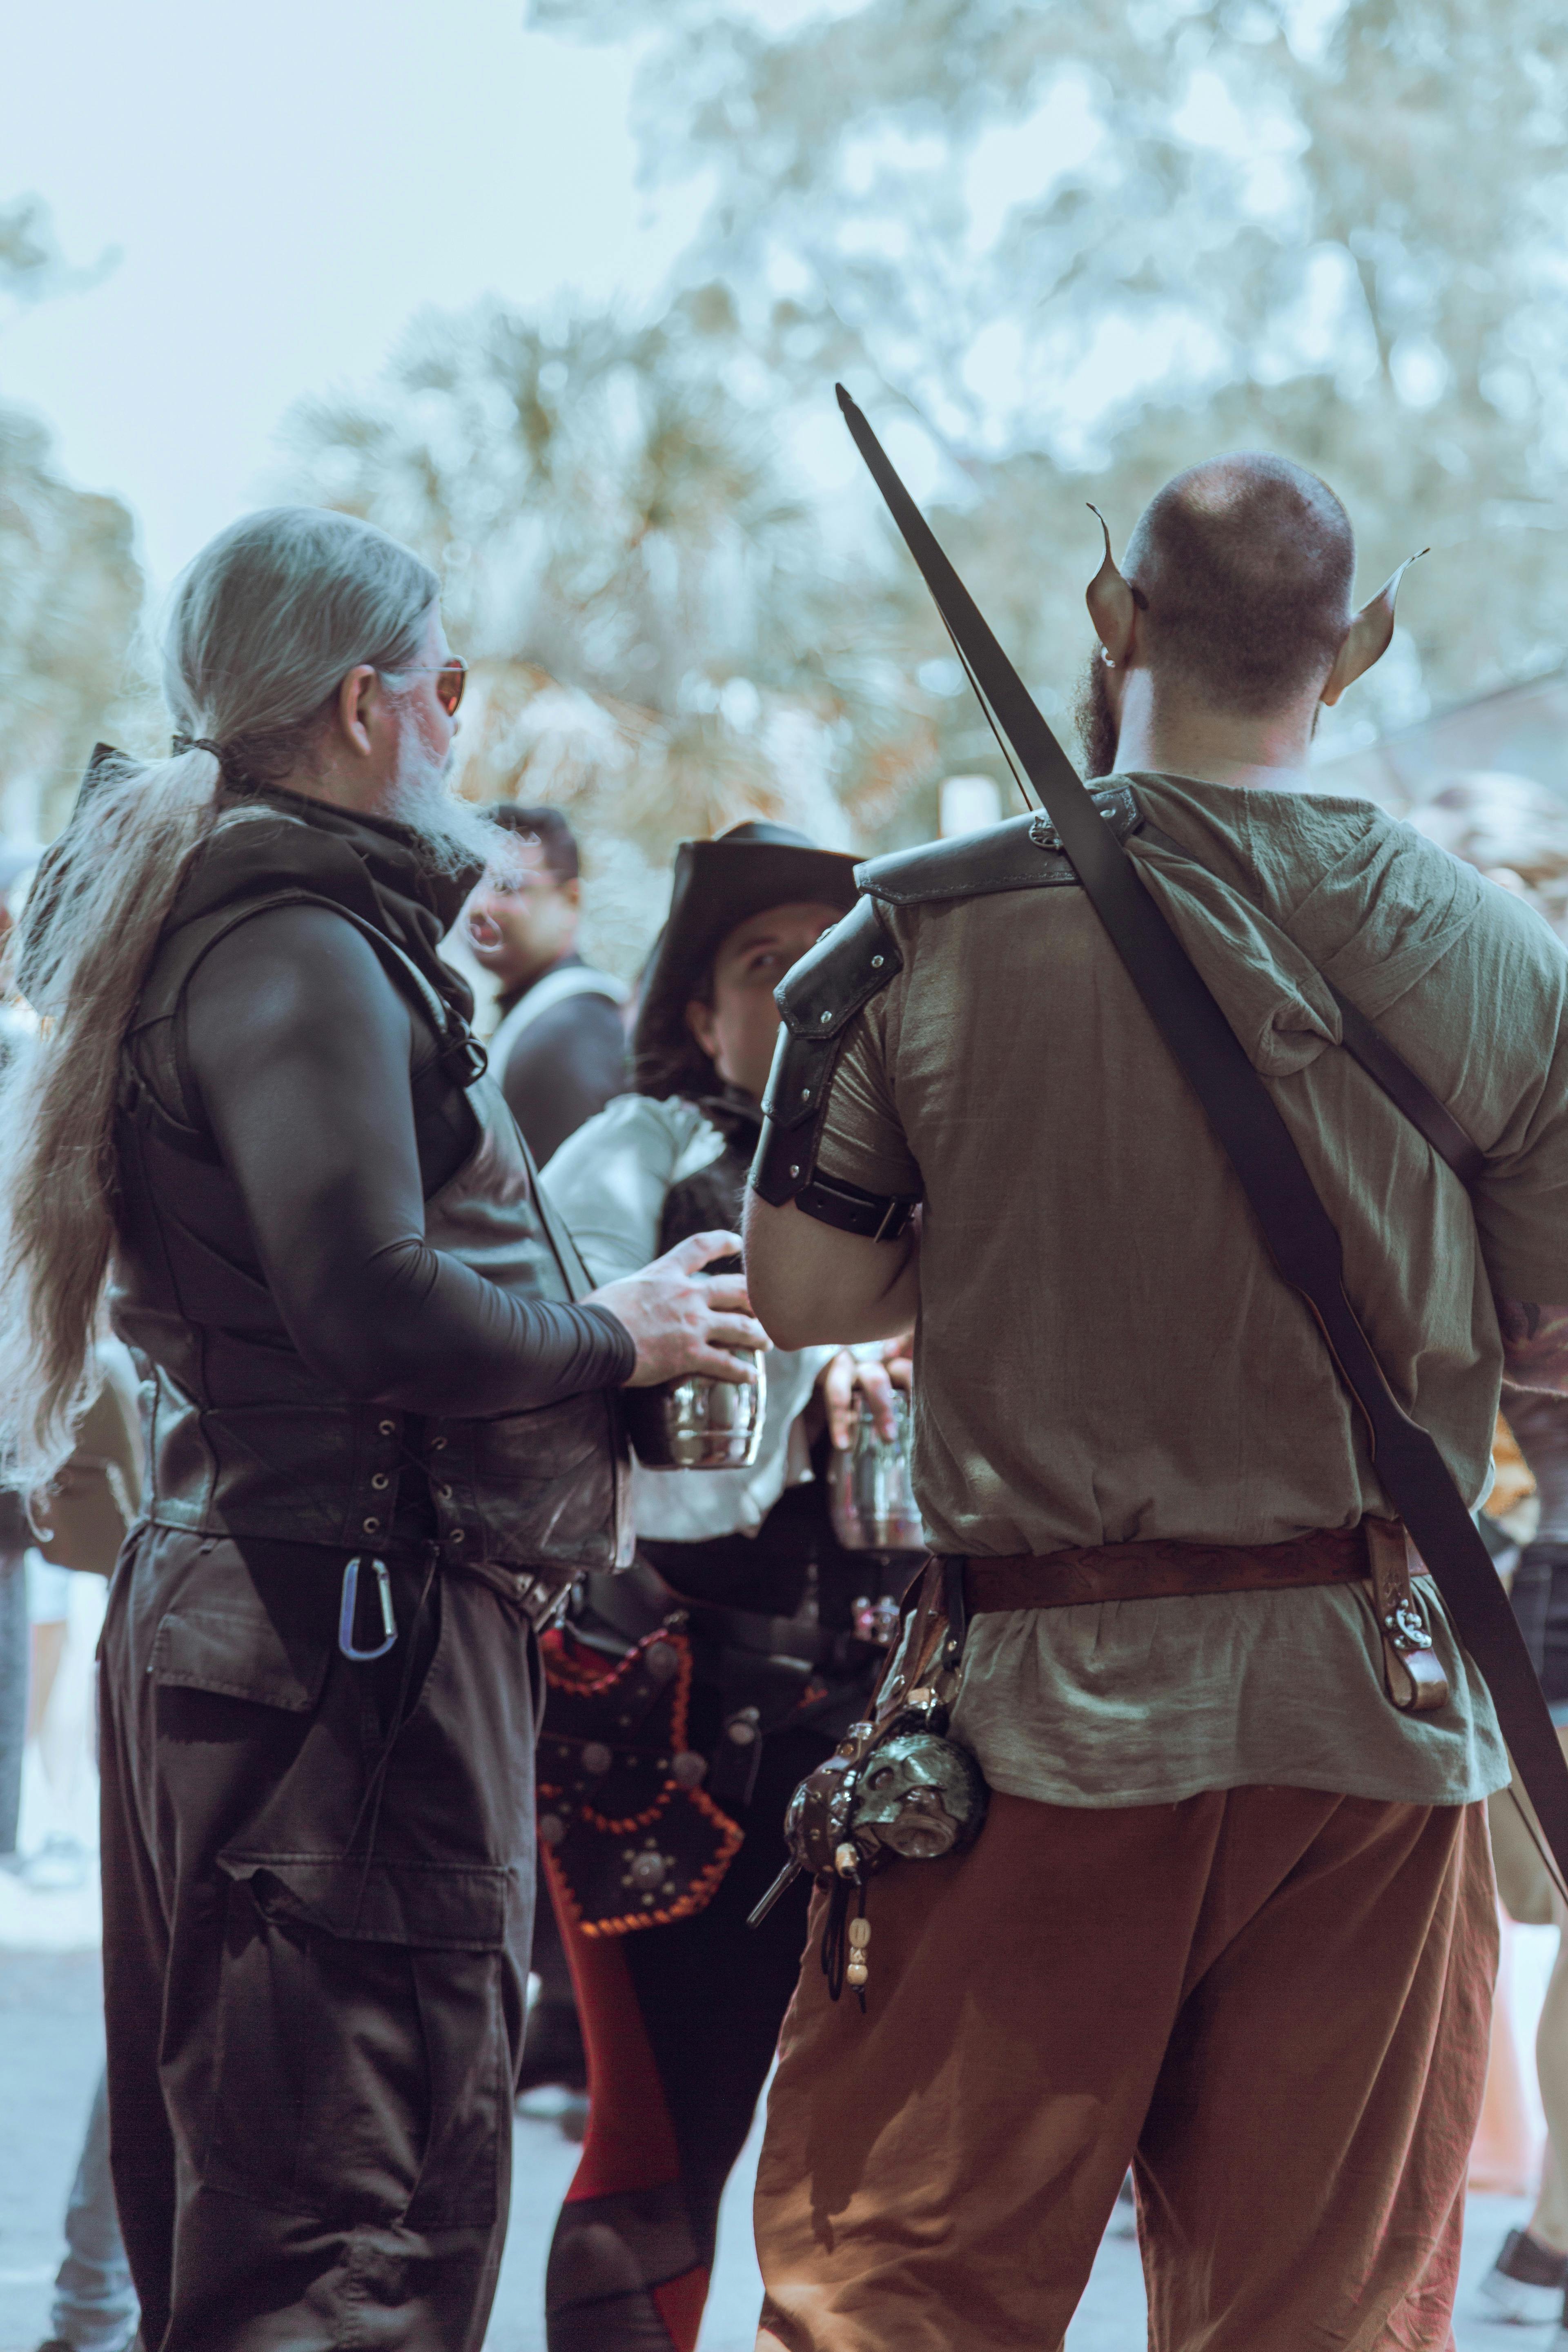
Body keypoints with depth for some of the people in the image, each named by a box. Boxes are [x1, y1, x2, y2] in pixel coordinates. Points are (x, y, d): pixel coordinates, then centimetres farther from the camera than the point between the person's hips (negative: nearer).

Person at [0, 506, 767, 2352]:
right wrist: (613, 1337, -8)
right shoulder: (297, 953, -13)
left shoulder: (190, 930, 19)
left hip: (225, 1608, 11)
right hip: (354, 1634, -10)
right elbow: (376, 1304, -24)